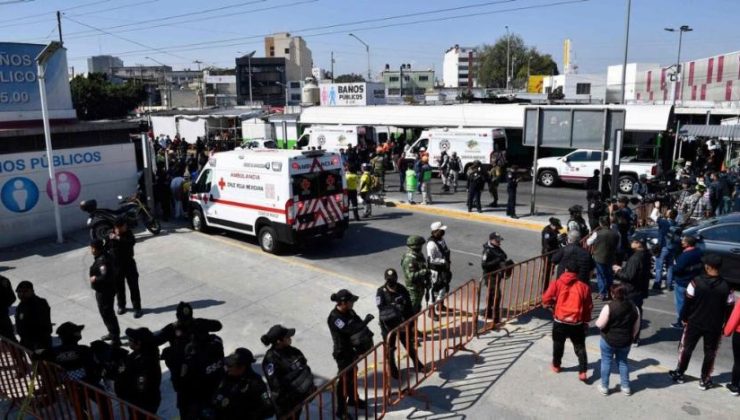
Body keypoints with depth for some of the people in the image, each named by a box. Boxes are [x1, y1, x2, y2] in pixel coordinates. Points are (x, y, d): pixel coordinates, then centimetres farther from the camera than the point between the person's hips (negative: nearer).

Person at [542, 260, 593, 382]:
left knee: (558, 344, 20)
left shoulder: (557, 283, -4)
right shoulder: (583, 286, 0)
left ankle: (556, 366, 35)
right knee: (580, 347, 13)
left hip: (560, 321, 0)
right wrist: (586, 321, 18)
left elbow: (546, 299, -9)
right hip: (577, 323, 0)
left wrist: (550, 304, 14)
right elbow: (588, 307, 5)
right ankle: (582, 372, 10)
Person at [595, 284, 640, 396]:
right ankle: (625, 387, 26)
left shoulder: (609, 307, -19)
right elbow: (636, 328, 6)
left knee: (606, 362, 10)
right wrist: (630, 338, 19)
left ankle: (604, 386, 18)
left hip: (608, 340, -4)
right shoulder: (634, 307, -2)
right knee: (623, 362, 20)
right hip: (625, 341, 4)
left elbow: (600, 324, -18)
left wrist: (597, 321, 3)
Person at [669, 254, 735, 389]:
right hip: (714, 326, 1)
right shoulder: (726, 287, -13)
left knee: (686, 348, 16)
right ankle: (704, 380, 23)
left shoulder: (696, 282, -15)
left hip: (694, 323, 0)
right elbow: (729, 308, -5)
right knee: (710, 353, 16)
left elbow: (688, 303, -9)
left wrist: (684, 318, 5)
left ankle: (679, 373, 26)